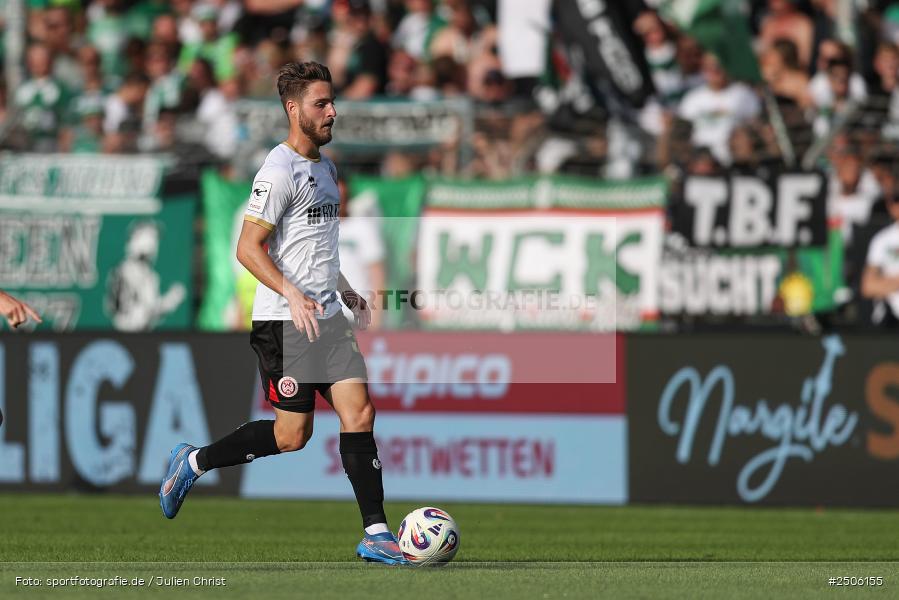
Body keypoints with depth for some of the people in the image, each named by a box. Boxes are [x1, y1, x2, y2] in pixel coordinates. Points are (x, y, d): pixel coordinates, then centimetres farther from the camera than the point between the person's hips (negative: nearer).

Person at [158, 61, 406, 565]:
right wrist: (293, 295, -26)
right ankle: (194, 462, 16)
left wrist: (346, 291, 23)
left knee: (360, 412, -4)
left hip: (328, 316, 8)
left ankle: (376, 535, -5)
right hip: (285, 321, -8)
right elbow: (248, 248, -16)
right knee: (293, 435, -4)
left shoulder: (326, 167, 16)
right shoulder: (280, 171, -13)